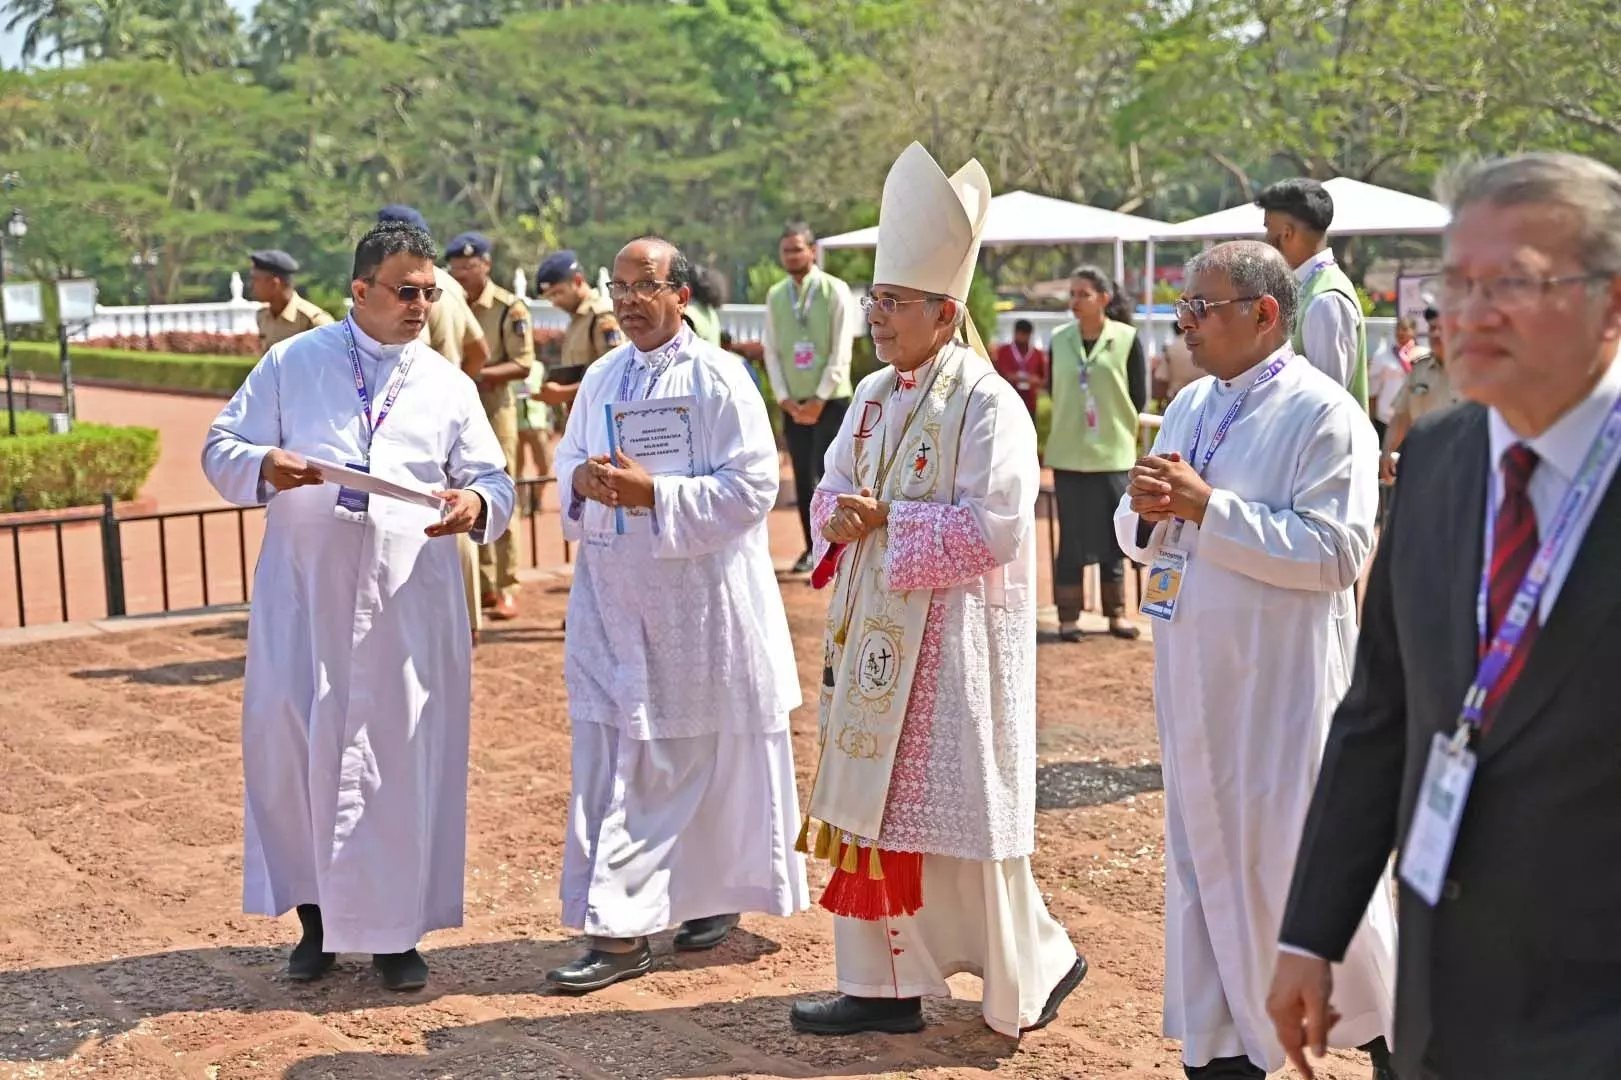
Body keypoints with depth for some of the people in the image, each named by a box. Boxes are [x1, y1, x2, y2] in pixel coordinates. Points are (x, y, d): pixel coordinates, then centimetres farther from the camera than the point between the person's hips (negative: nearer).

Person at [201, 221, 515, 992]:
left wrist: (476, 507, -13)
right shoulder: (291, 365, 6)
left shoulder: (449, 387, 10)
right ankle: (317, 915, 18)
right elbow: (221, 449, 5)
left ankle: (395, 929, 15)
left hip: (408, 602, 1)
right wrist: (264, 466, -18)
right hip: (303, 592, 0)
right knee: (289, 744, 1)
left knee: (405, 756, 2)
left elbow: (494, 481, 10)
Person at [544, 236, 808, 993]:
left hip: (699, 605, -5)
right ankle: (617, 930, 8)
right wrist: (582, 480, -7)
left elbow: (751, 488, -14)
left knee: (708, 761, 7)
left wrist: (654, 495, -22)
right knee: (611, 766, 2)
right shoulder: (601, 379, 10)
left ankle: (717, 892, 28)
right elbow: (568, 459, 18)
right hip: (613, 603, 5)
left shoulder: (720, 380, -9)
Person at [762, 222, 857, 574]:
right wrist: (785, 399, -3)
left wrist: (819, 400, -12)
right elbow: (771, 351, 7)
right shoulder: (775, 296, 7)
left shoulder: (835, 291, -6)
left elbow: (841, 352, -9)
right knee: (802, 478, 7)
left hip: (830, 400, -4)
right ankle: (812, 548, 18)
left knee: (827, 475, -7)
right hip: (793, 403, 4)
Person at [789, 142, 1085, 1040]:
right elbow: (832, 490, 14)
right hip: (876, 630, 8)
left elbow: (993, 526, -21)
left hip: (954, 638, -8)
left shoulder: (987, 405, -14)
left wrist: (888, 520, -18)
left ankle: (1036, 964, 21)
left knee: (953, 813, 0)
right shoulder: (874, 396, 10)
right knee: (874, 802, 10)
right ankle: (887, 983, 19)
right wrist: (841, 518, -8)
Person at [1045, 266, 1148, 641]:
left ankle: (1116, 612, 19)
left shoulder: (1127, 338, -5)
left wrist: (1115, 424, 5)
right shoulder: (1060, 338, 2)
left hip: (1112, 451, -1)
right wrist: (1071, 421, 7)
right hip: (1068, 452, 1)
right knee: (1071, 536, 3)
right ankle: (1068, 615, 10)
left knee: (1113, 534, 8)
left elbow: (1139, 395, 0)